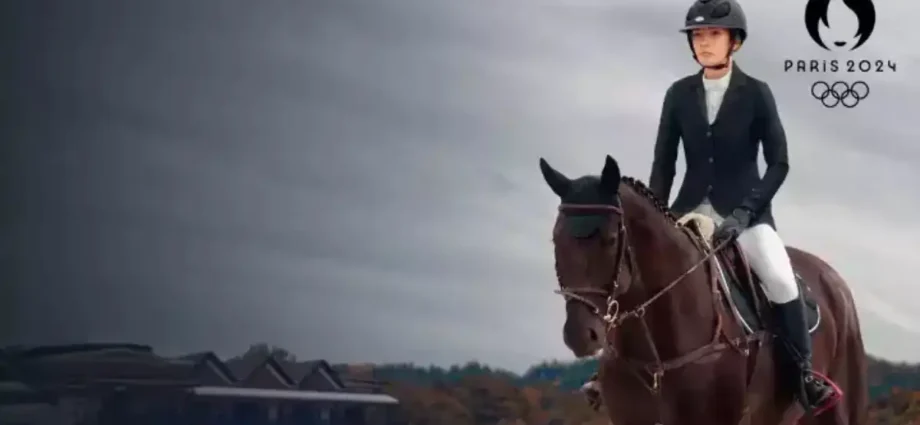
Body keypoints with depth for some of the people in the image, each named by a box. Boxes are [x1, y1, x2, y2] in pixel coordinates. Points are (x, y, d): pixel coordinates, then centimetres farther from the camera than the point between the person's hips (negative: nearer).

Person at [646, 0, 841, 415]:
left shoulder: (756, 93, -6)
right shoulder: (679, 94, 3)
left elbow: (779, 163, -6)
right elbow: (663, 163, 7)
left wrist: (745, 211, -16)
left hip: (744, 208, -4)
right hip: (691, 207, 4)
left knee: (780, 280, -24)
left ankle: (802, 371, -5)